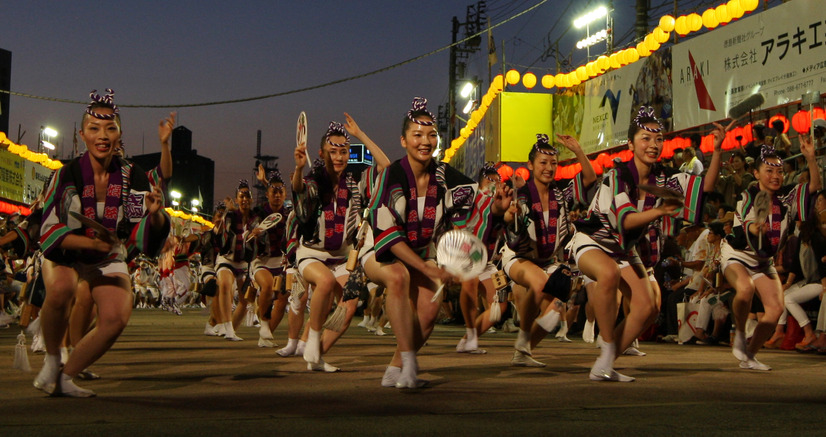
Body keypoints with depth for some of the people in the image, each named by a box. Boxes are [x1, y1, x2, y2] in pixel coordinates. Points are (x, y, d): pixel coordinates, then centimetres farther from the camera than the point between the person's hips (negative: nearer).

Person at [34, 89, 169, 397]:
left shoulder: (133, 178, -12)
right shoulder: (67, 175, -17)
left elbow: (146, 238, -15)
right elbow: (48, 233, -18)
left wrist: (154, 214, -37)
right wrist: (91, 243, -34)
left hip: (110, 260, 2)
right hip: (64, 256, -2)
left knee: (117, 318, -22)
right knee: (60, 289, -36)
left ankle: (65, 378, 1)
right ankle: (51, 360, -10)